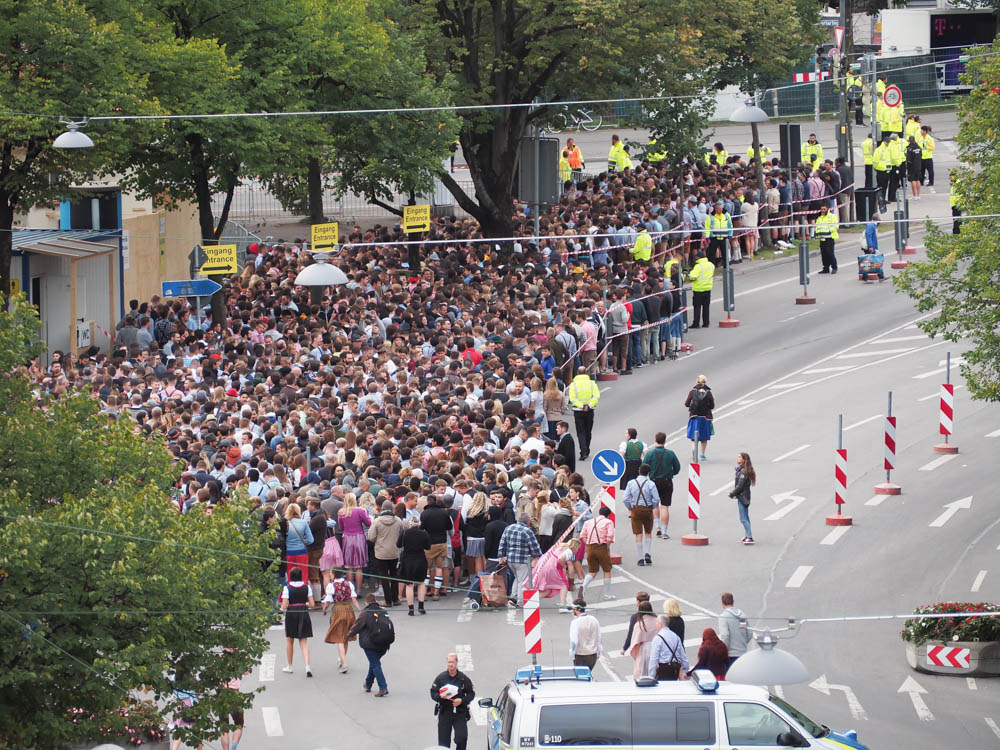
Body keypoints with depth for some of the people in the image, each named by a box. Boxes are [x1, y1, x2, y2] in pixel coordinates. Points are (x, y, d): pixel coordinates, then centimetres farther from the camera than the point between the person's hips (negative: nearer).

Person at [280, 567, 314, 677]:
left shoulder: (287, 588, -10)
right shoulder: (306, 587, -2)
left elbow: (284, 606, -14)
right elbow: (312, 604, -2)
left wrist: (283, 608, 9)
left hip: (291, 614, -2)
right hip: (304, 614, 2)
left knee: (289, 641, 17)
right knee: (304, 642, 4)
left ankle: (289, 666, 27)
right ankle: (307, 666, -14)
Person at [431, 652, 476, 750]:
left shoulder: (464, 678, 2)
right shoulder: (440, 678, 4)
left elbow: (471, 694, 5)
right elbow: (433, 693, 6)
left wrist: (462, 700, -13)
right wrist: (440, 697, -17)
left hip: (460, 713, -1)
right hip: (444, 712, 1)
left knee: (462, 738, -12)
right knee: (443, 742, 3)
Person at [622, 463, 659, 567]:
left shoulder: (631, 483, -4)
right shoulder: (650, 484, -9)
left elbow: (625, 499, -5)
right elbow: (656, 499, -10)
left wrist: (630, 509, 10)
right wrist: (652, 507, 9)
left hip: (636, 509, 1)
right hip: (647, 510, -1)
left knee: (638, 534, 5)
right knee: (648, 533, 17)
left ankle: (640, 558, 5)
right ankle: (647, 553, 4)